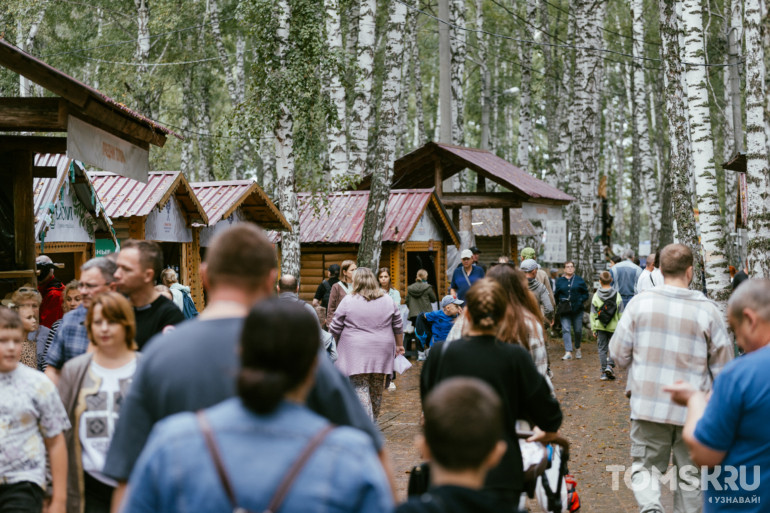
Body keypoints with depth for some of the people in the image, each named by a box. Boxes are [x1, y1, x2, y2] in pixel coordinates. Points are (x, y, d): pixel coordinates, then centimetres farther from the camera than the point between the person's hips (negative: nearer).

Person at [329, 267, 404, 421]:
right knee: (376, 389, 15)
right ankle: (373, 421, 28)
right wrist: (399, 345, 26)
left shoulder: (348, 301, -5)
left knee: (360, 388, -6)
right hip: (381, 352, 4)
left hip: (356, 354, -4)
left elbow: (335, 329, -1)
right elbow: (398, 326, 13)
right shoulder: (388, 300, 6)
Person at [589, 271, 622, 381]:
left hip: (600, 327, 1)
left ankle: (603, 372, 7)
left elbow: (593, 314, 0)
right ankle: (610, 365, -7)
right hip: (614, 327, -1)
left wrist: (593, 329, 7)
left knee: (602, 348, 7)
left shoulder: (596, 296, -3)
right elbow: (621, 314, -1)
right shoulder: (617, 296, -4)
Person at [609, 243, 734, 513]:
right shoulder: (708, 310, -7)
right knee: (690, 475, 14)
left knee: (645, 466, 11)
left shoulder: (640, 303, -5)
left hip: (648, 407, 0)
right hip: (693, 410, 0)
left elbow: (618, 354, 0)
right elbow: (723, 367, -1)